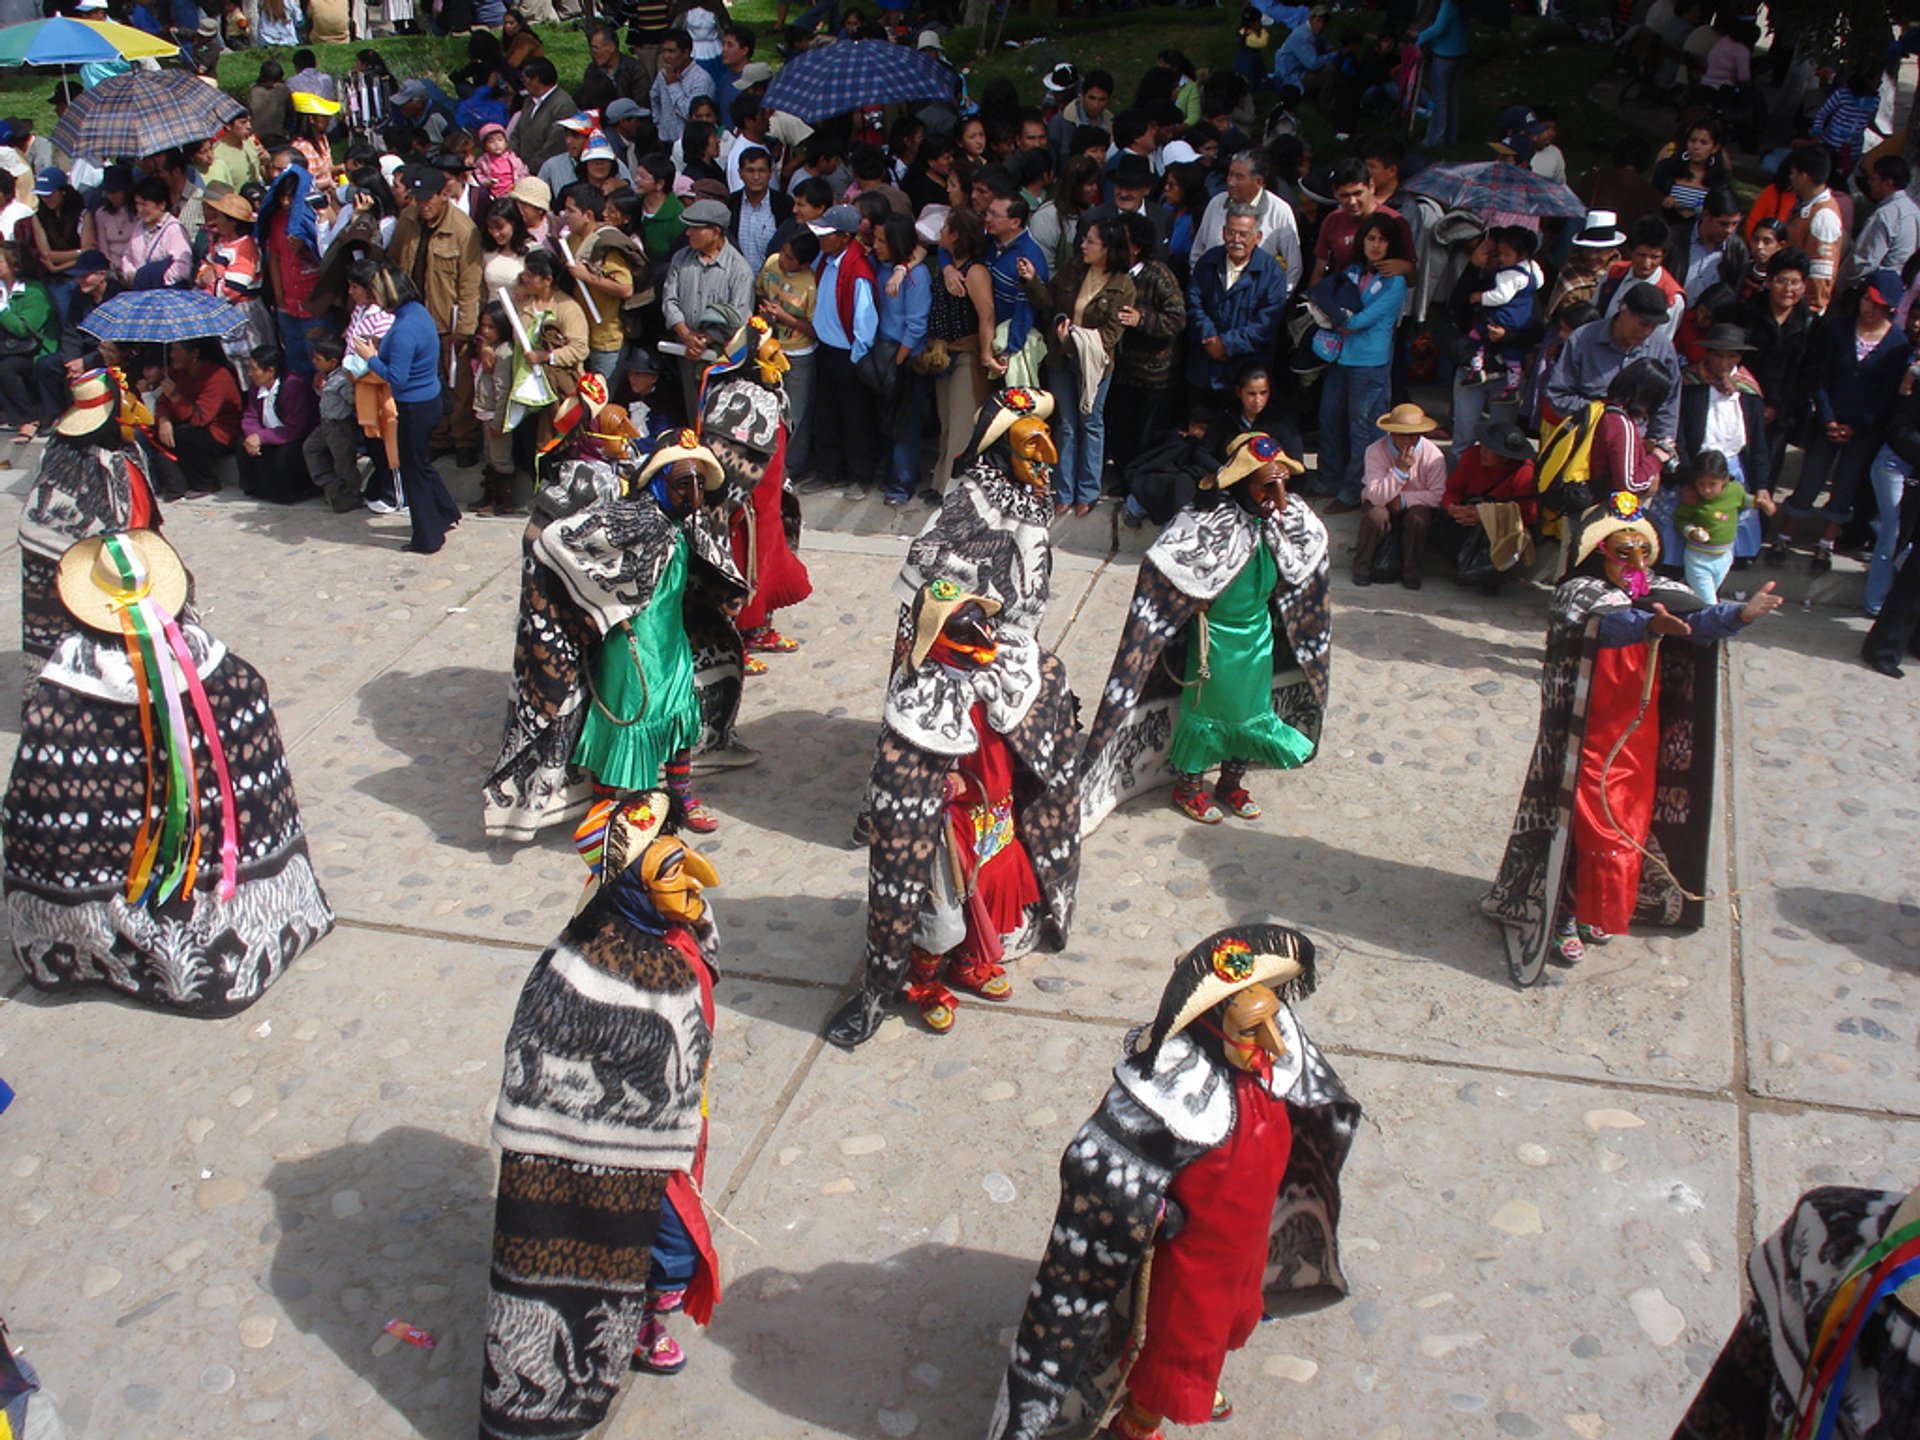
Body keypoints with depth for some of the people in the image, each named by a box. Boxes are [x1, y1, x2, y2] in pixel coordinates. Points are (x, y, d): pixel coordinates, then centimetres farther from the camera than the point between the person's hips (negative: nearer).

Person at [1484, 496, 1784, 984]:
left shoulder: (1659, 595, 2)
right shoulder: (1578, 594, -14)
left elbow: (1698, 618, -17)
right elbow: (1607, 623, -36)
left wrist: (1741, 614, -38)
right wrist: (1648, 626, -57)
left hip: (1640, 741, 6)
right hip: (1590, 744, -6)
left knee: (1629, 831, 16)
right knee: (1592, 832, -2)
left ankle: (1597, 914, 35)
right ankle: (1565, 919, 16)